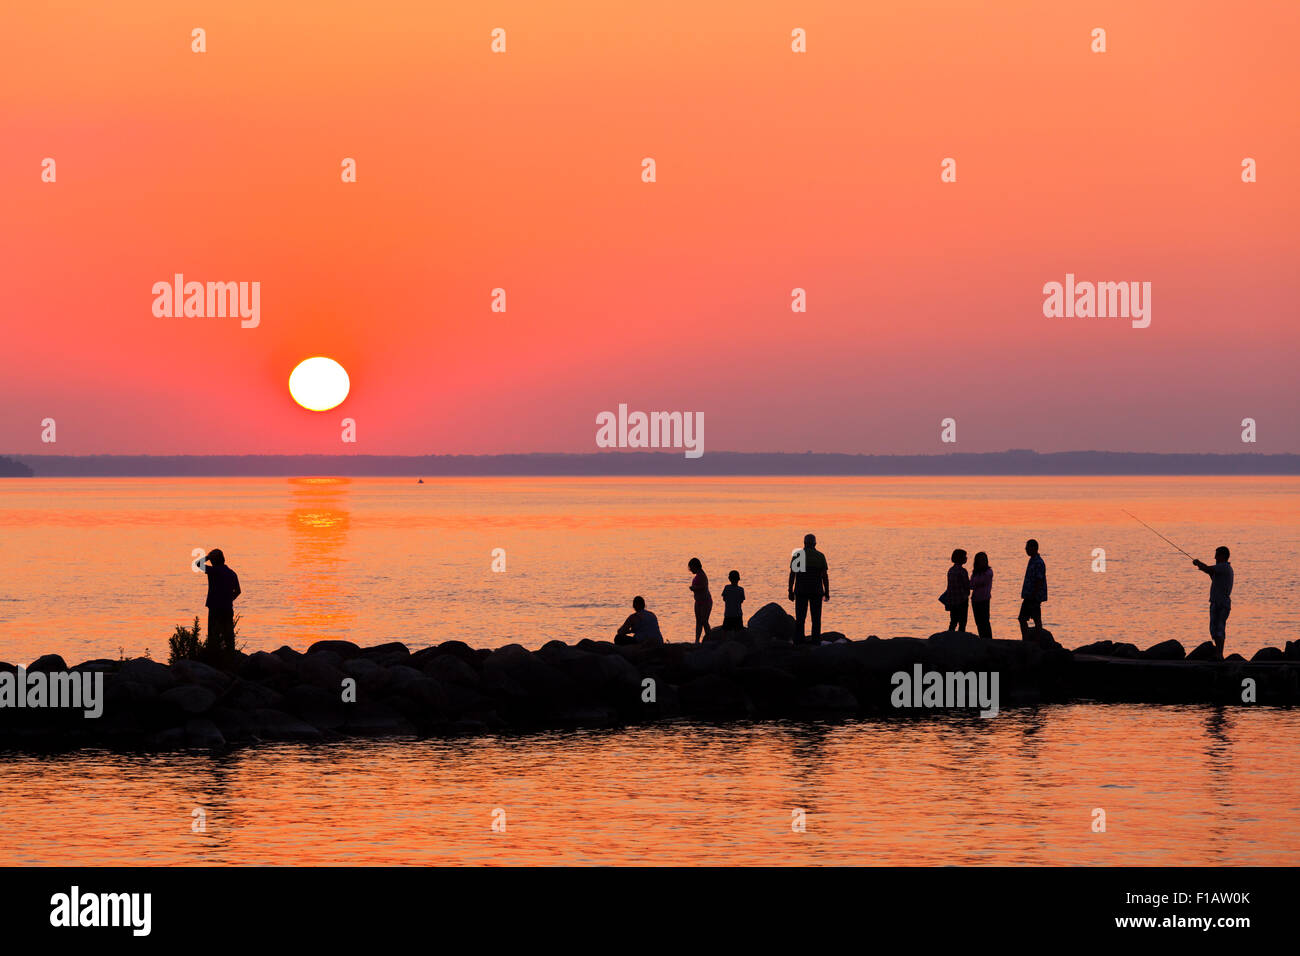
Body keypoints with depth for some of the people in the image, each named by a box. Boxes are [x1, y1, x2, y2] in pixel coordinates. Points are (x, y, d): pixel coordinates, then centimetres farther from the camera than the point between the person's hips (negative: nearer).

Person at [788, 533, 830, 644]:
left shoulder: (797, 555, 2)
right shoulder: (820, 556, 0)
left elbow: (792, 574, -1)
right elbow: (825, 576, -2)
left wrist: (791, 592, 3)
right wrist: (827, 593, 3)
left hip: (800, 591, 1)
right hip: (816, 591, -1)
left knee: (800, 617, 6)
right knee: (816, 617, 4)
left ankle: (799, 639, 0)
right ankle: (816, 640, 0)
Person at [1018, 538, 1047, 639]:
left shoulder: (1039, 563, -17)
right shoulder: (1032, 560, 14)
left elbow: (1039, 581, -21)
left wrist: (1033, 596, -22)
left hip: (1035, 597, -10)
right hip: (1028, 597, 10)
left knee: (1037, 619, -4)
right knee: (1022, 619, 11)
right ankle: (1026, 641, 15)